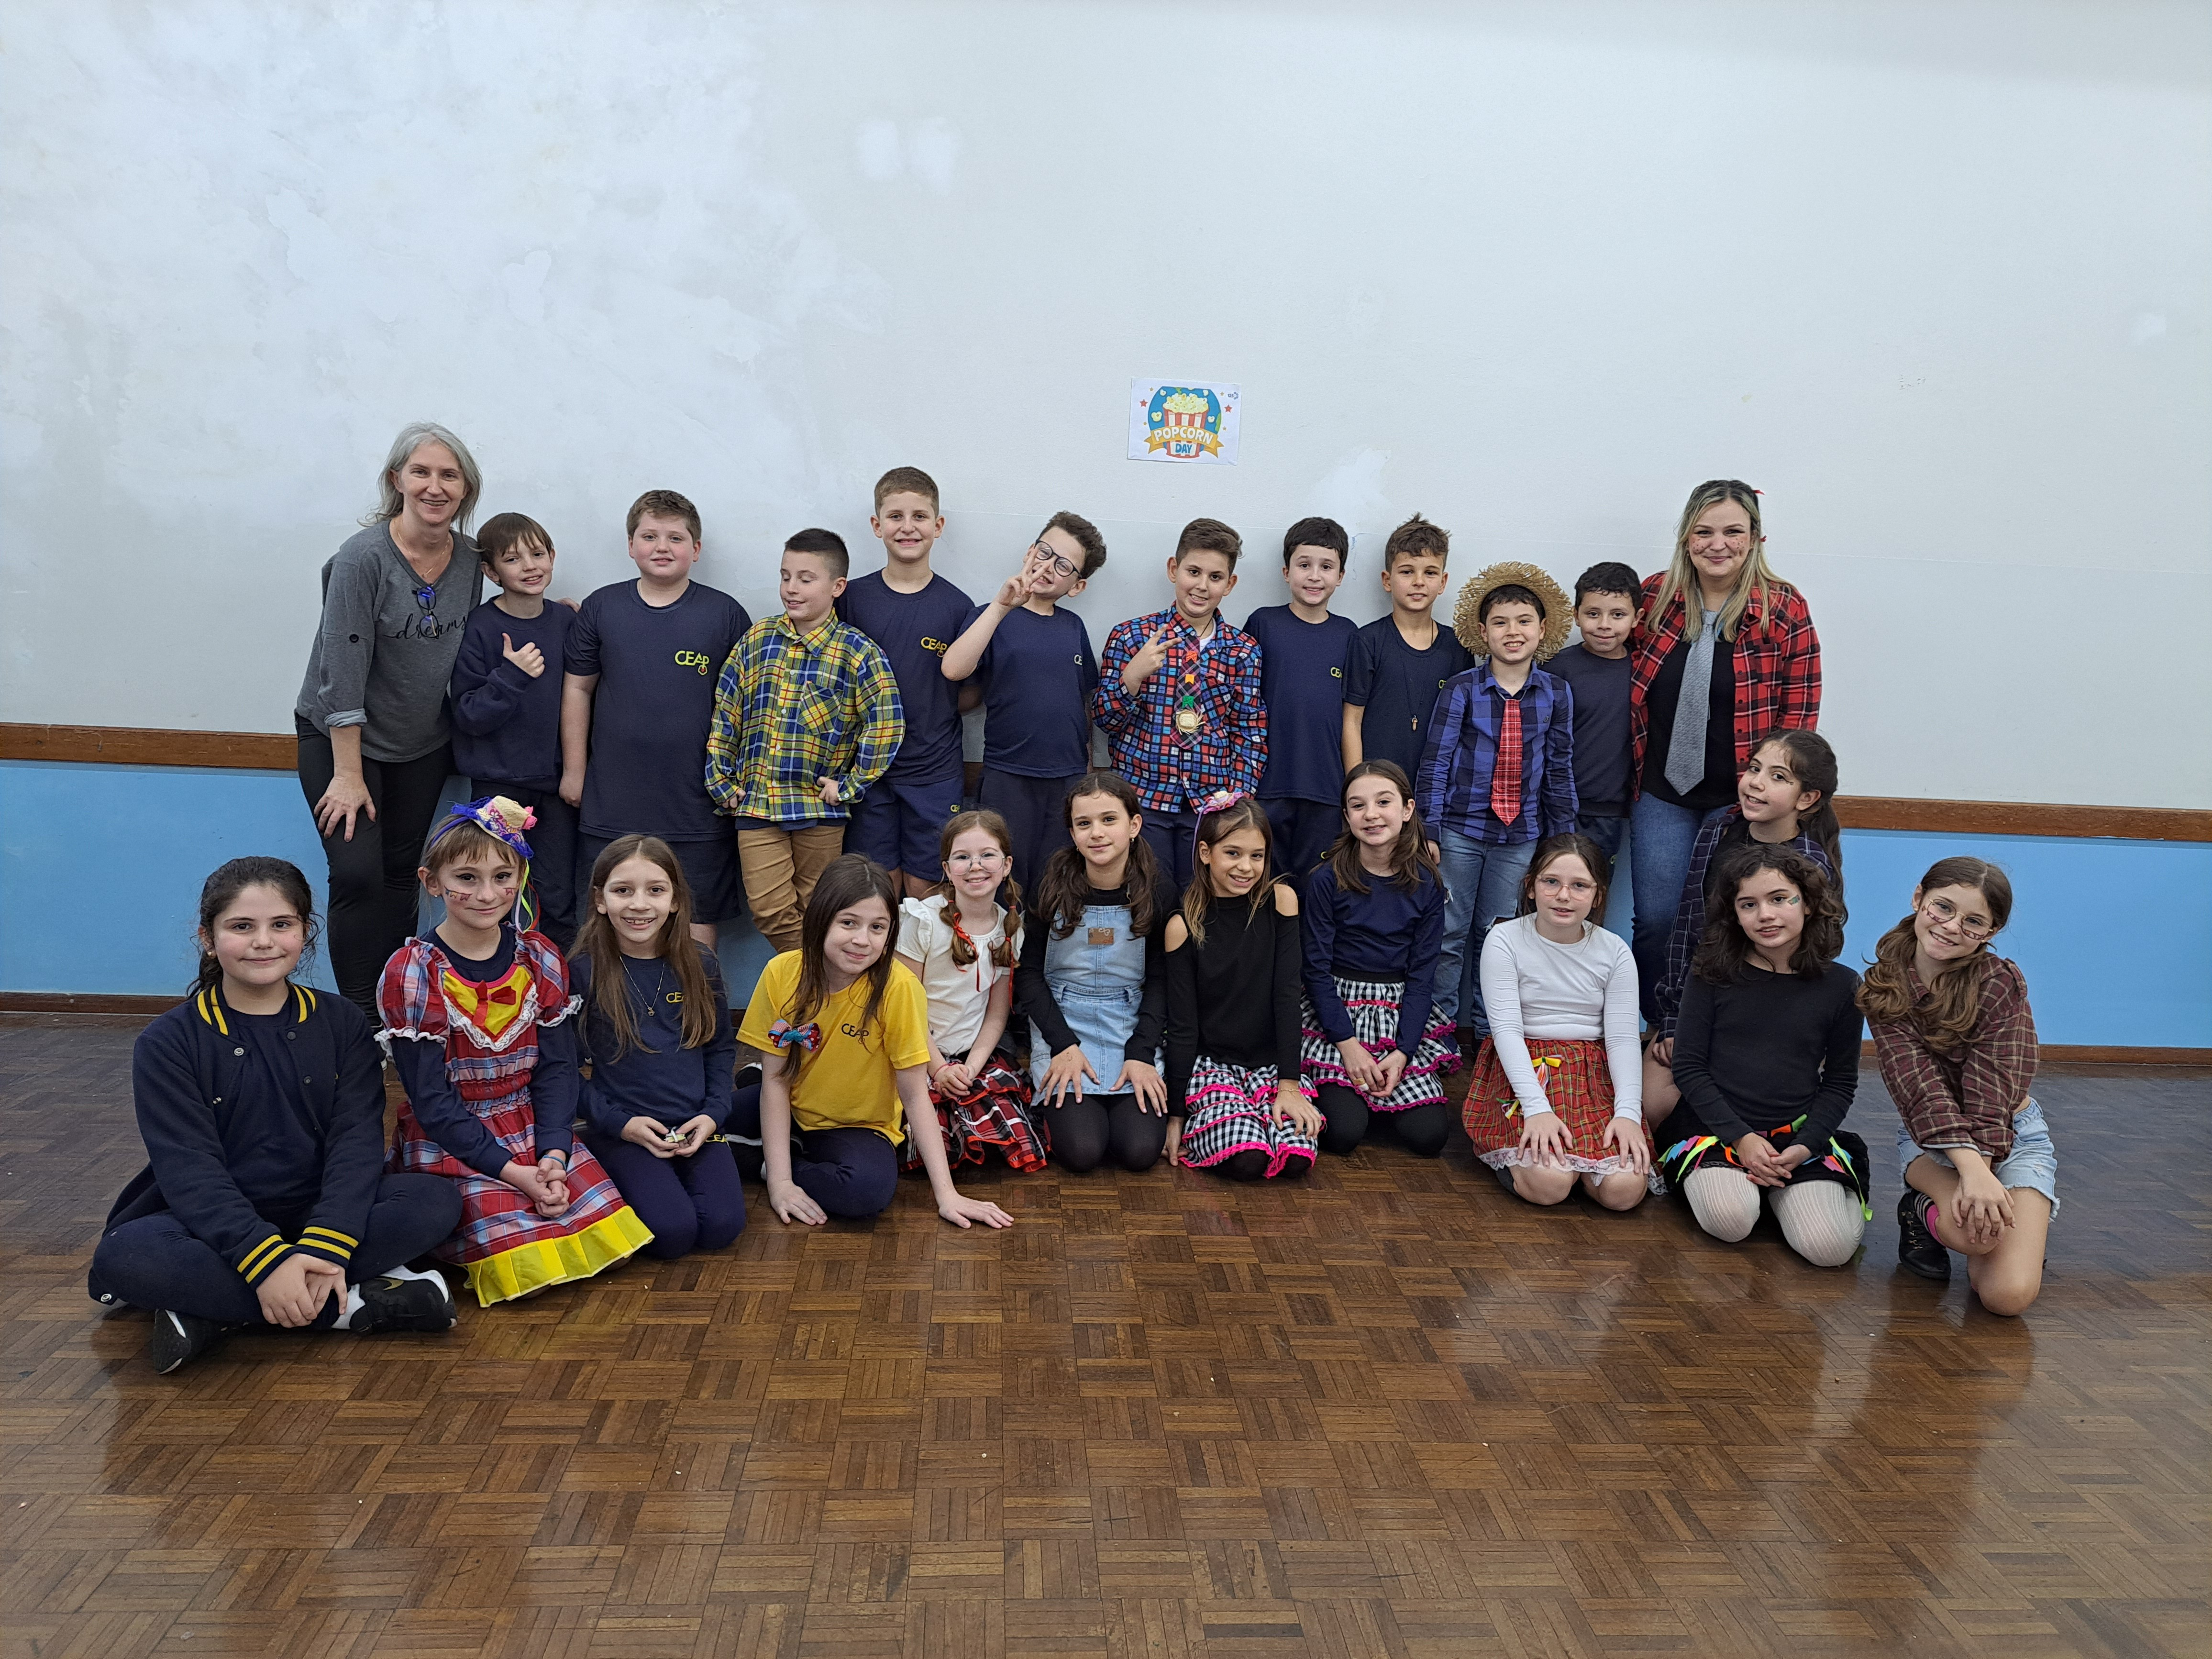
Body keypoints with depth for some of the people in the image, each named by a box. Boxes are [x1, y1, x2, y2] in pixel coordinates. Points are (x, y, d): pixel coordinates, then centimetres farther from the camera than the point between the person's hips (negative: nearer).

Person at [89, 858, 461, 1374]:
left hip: (318, 1214, 2)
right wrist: (266, 1261, -30)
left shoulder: (341, 1023, 3)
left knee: (437, 1202, -24)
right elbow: (190, 1170, -14)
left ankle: (215, 1309, -24)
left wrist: (326, 1246, -26)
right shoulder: (167, 1043, -4)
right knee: (122, 1255, -33)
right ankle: (349, 1305, -27)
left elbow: (357, 1140, -7)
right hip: (217, 1229, -2)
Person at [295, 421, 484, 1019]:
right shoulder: (364, 558, -20)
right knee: (359, 873, -12)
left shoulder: (470, 560, -4)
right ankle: (360, 1017, 0)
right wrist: (349, 774, -20)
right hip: (340, 738, -5)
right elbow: (342, 671, -20)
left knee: (403, 873, 10)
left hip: (424, 744, 5)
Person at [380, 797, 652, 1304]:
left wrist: (553, 1157, -15)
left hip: (535, 1130, 4)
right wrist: (512, 1172, -19)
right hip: (449, 1142, -4)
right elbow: (431, 1097, -13)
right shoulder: (410, 974, -12)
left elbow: (557, 1068, 1)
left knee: (608, 1239, -12)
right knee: (529, 1266, -20)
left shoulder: (541, 959, 1)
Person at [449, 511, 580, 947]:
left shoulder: (565, 620, 4)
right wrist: (510, 676, -24)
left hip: (556, 780, 3)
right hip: (498, 783, -3)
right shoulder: (479, 628, -7)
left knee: (558, 901, 5)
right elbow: (468, 716, -9)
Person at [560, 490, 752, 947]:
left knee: (699, 916, 6)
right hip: (613, 802, 2)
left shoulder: (725, 613, -1)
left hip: (697, 802, -1)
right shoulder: (601, 608, 4)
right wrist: (574, 769, 7)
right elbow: (577, 688, 9)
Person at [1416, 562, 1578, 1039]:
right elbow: (1436, 761, -5)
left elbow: (1560, 766, 7)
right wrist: (1428, 830, -8)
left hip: (1520, 834, 2)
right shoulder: (1463, 689, -6)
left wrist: (1563, 836, 8)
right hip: (1460, 829, -2)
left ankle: (1486, 1030, 26)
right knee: (1449, 933, 5)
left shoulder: (1556, 693, 1)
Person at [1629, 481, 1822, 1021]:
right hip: (1661, 793, 2)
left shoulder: (1784, 610, -7)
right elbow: (1628, 689, 9)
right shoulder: (1654, 596, 0)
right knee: (1655, 920, 6)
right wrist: (1633, 772, 5)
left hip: (1740, 797, -2)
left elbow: (1799, 711, -3)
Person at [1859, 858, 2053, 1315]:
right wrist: (1970, 1168, -36)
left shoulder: (2001, 983, -17)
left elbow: (1991, 1093, -23)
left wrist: (1979, 1177, -34)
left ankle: (2028, 1222, 15)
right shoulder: (1883, 986, -12)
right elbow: (1920, 1086, -23)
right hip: (1927, 1137, 0)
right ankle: (1924, 1212, 3)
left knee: (2009, 1294, -20)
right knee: (1968, 1229, -34)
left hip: (2011, 1136, 0)